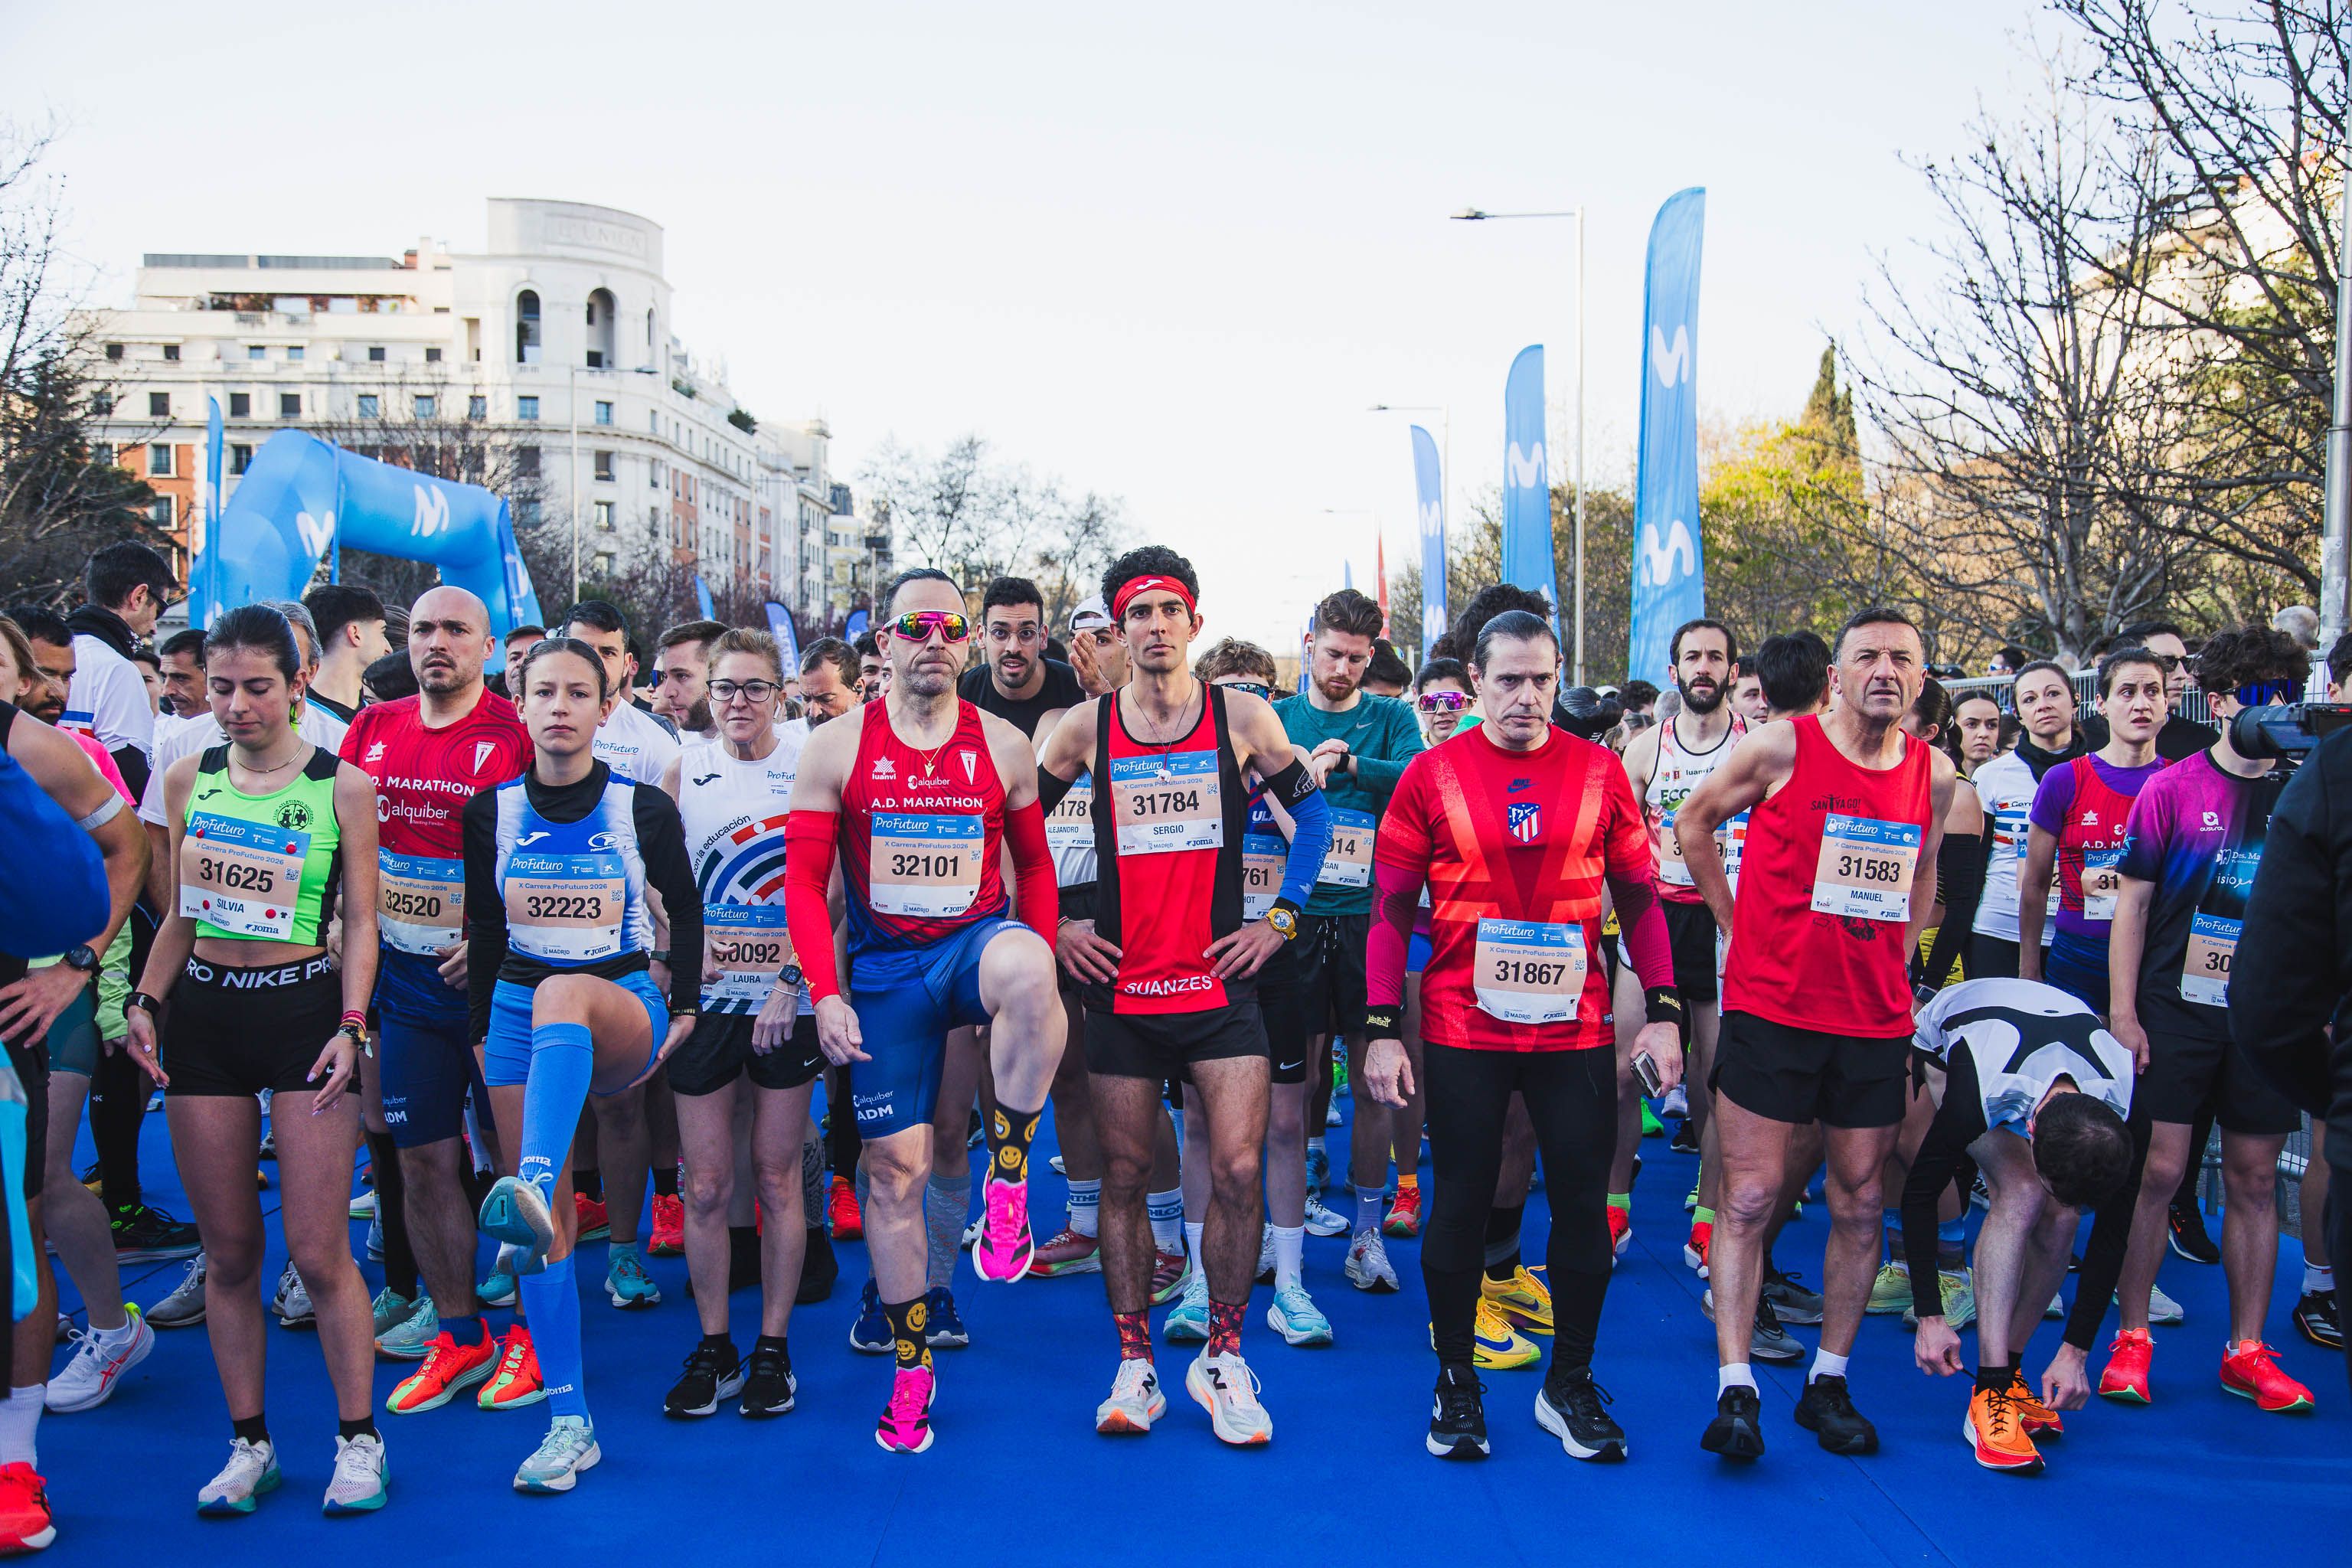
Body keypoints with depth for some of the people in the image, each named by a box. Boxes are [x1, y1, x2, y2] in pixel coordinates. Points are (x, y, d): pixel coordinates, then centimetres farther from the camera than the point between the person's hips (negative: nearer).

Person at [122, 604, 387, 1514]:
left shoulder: (342, 787, -2)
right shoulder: (188, 780, 8)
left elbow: (360, 921, -1)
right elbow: (181, 916, 15)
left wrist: (350, 1025, -12)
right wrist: (145, 1003, 1)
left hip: (304, 1007, -4)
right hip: (203, 1014, 4)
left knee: (317, 1252, -4)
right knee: (228, 1252, 8)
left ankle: (358, 1440, 12)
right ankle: (249, 1444, 22)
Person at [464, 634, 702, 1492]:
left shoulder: (644, 808, -4)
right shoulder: (491, 811, 2)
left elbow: (685, 906, 8)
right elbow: (483, 929, 12)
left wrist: (685, 1005, 4)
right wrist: (479, 1032, 11)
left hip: (625, 1011, -3)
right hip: (517, 1012, 3)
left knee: (561, 995, -39)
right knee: (550, 1216, -3)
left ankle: (531, 1192, -58)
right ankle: (569, 1422, 2)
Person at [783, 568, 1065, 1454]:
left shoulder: (1004, 747, 2)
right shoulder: (837, 749, 0)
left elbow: (1034, 863, 11)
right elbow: (803, 881, 0)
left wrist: (1039, 975, 1)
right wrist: (824, 992, -10)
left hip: (978, 945, 0)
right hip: (885, 971, 1)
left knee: (1023, 966, -38)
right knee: (894, 1167, 3)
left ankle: (1006, 1179, -19)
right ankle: (908, 1364, 20)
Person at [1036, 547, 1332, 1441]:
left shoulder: (1244, 718, 2)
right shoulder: (1085, 727, 3)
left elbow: (1312, 814, 12)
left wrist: (1282, 917, 4)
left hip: (1221, 982, -1)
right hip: (1121, 988, 1)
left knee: (1238, 1171, -6)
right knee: (1125, 1175, 6)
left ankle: (1222, 1359, 12)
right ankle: (1135, 1366, 19)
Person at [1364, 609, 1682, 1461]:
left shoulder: (1599, 772, 3)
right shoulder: (1432, 775, -1)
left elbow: (1639, 897, 8)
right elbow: (1392, 910, 1)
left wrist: (1662, 1011, 0)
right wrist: (1381, 1028, -5)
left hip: (1575, 1030, 2)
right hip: (1463, 1033, -1)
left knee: (1583, 1203, 6)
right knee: (1460, 1204, 6)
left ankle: (1569, 1385, 24)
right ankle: (1455, 1383, 23)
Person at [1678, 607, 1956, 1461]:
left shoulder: (1933, 773, 5)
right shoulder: (1781, 749, -7)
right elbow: (1694, 824, 5)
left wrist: (1895, 958, 13)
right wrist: (1741, 928, 4)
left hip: (1876, 1022, 4)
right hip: (1771, 1007, -4)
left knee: (1859, 1205, 9)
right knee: (1750, 1198, -4)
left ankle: (1828, 1382, 22)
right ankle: (1735, 1390, 1)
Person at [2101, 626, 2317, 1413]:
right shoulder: (2172, 789, -2)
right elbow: (2133, 902, -2)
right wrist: (2122, 1011, -7)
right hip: (2176, 1008, -3)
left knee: (2255, 1180, 7)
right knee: (2158, 1171, -2)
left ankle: (2246, 1350, 17)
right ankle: (2131, 1339, 9)